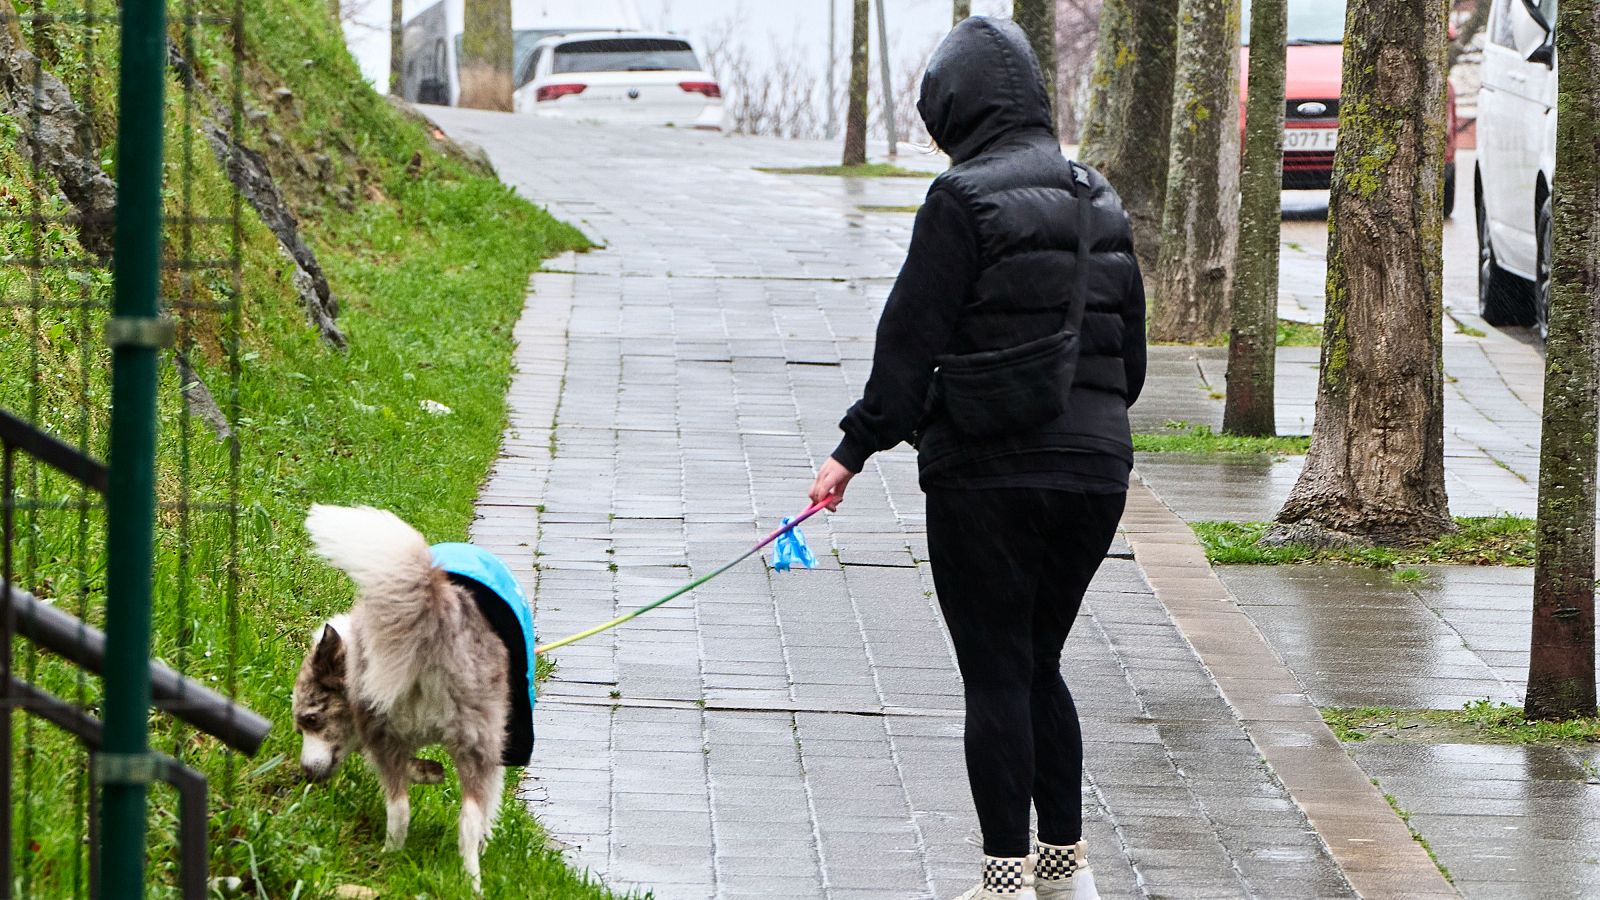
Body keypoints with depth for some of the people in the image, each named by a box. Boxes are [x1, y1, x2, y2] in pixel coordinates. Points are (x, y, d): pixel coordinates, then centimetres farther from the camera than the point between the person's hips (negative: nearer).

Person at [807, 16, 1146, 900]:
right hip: (1094, 469, 6)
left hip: (988, 473, -6)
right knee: (1040, 668, 18)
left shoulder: (965, 199, -11)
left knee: (996, 677, 0)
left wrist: (854, 451, -7)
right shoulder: (1100, 202, 10)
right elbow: (1131, 349, 16)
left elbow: (912, 339, -12)